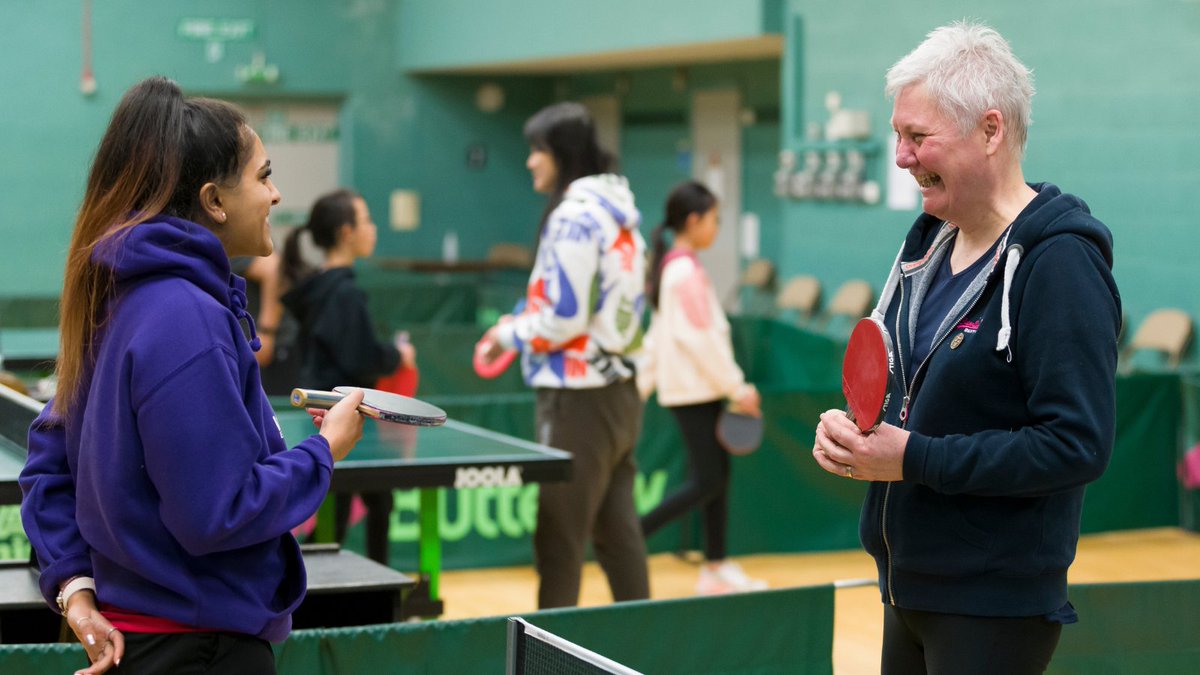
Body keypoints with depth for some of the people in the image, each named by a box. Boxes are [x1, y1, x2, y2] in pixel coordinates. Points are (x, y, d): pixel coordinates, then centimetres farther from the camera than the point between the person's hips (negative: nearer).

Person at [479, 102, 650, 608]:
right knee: (617, 534, 12)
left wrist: (511, 335, -2)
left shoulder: (575, 216, -15)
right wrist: (526, 319, 16)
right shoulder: (619, 211, 12)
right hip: (619, 390, 9)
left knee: (559, 542, -3)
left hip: (577, 399, -9)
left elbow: (565, 318, -19)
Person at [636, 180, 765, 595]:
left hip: (699, 389, 9)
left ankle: (716, 567, 13)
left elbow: (658, 333, 17)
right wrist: (737, 388, -15)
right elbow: (701, 338, -19)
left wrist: (642, 385, 20)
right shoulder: (687, 270, -15)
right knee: (706, 481, -8)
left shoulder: (671, 266, 14)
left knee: (717, 475, 10)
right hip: (694, 389, -9)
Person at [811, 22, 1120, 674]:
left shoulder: (1060, 263, -19)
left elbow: (1077, 444, -24)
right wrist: (848, 429, -1)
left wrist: (916, 459, -23)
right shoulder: (928, 241, 9)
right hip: (908, 588, 8)